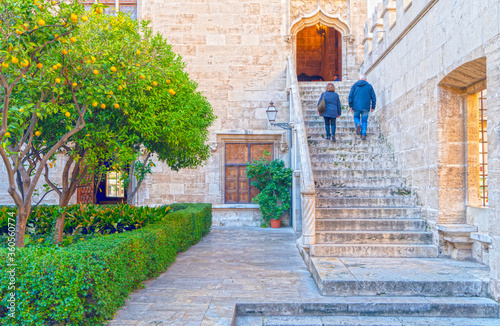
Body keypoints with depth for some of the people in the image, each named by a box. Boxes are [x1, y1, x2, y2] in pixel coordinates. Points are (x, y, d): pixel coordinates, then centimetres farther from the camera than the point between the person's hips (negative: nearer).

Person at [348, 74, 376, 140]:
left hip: (356, 106, 0)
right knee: (364, 121, 9)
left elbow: (350, 96, 1)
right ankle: (363, 135, -2)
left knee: (356, 117, 20)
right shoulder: (369, 86, 5)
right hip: (366, 107, 0)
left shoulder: (354, 86, 5)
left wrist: (350, 106, 7)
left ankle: (358, 124, -13)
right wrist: (373, 107, 9)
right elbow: (373, 97, 3)